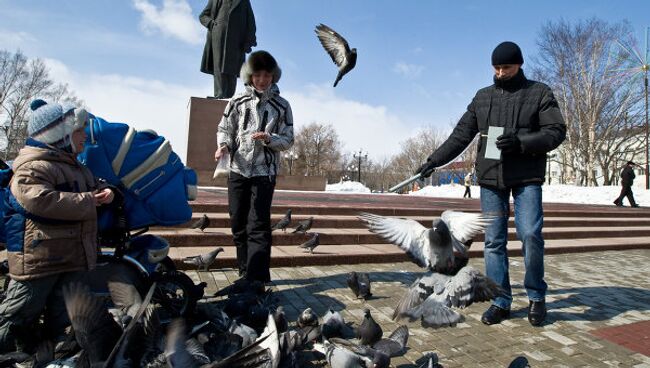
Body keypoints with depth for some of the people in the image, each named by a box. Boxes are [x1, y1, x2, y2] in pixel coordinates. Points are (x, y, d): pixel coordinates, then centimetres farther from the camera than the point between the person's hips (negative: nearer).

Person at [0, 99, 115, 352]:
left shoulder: (77, 167, 16)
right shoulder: (33, 168, -15)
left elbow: (95, 186, 28)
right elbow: (43, 200, -31)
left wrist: (106, 192, 3)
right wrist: (88, 201, -23)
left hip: (75, 259, 9)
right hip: (38, 259, -9)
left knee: (62, 323, 17)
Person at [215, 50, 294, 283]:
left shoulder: (281, 106, 2)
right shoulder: (238, 102, 7)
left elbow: (288, 140, 2)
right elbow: (224, 129, 11)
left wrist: (269, 138, -18)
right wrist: (223, 146, -11)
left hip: (264, 172, -3)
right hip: (238, 170, 3)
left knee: (258, 225, -10)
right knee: (238, 224, 7)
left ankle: (255, 279, -8)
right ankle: (246, 273, 20)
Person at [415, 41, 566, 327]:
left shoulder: (539, 93, 6)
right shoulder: (482, 97, 14)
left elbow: (557, 131, -2)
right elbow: (461, 135, 11)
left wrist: (521, 142, -18)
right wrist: (434, 160, 3)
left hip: (527, 177, -2)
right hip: (490, 178, 3)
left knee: (530, 234, -11)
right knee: (493, 241, 2)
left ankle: (536, 296, 12)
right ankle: (501, 301, 12)